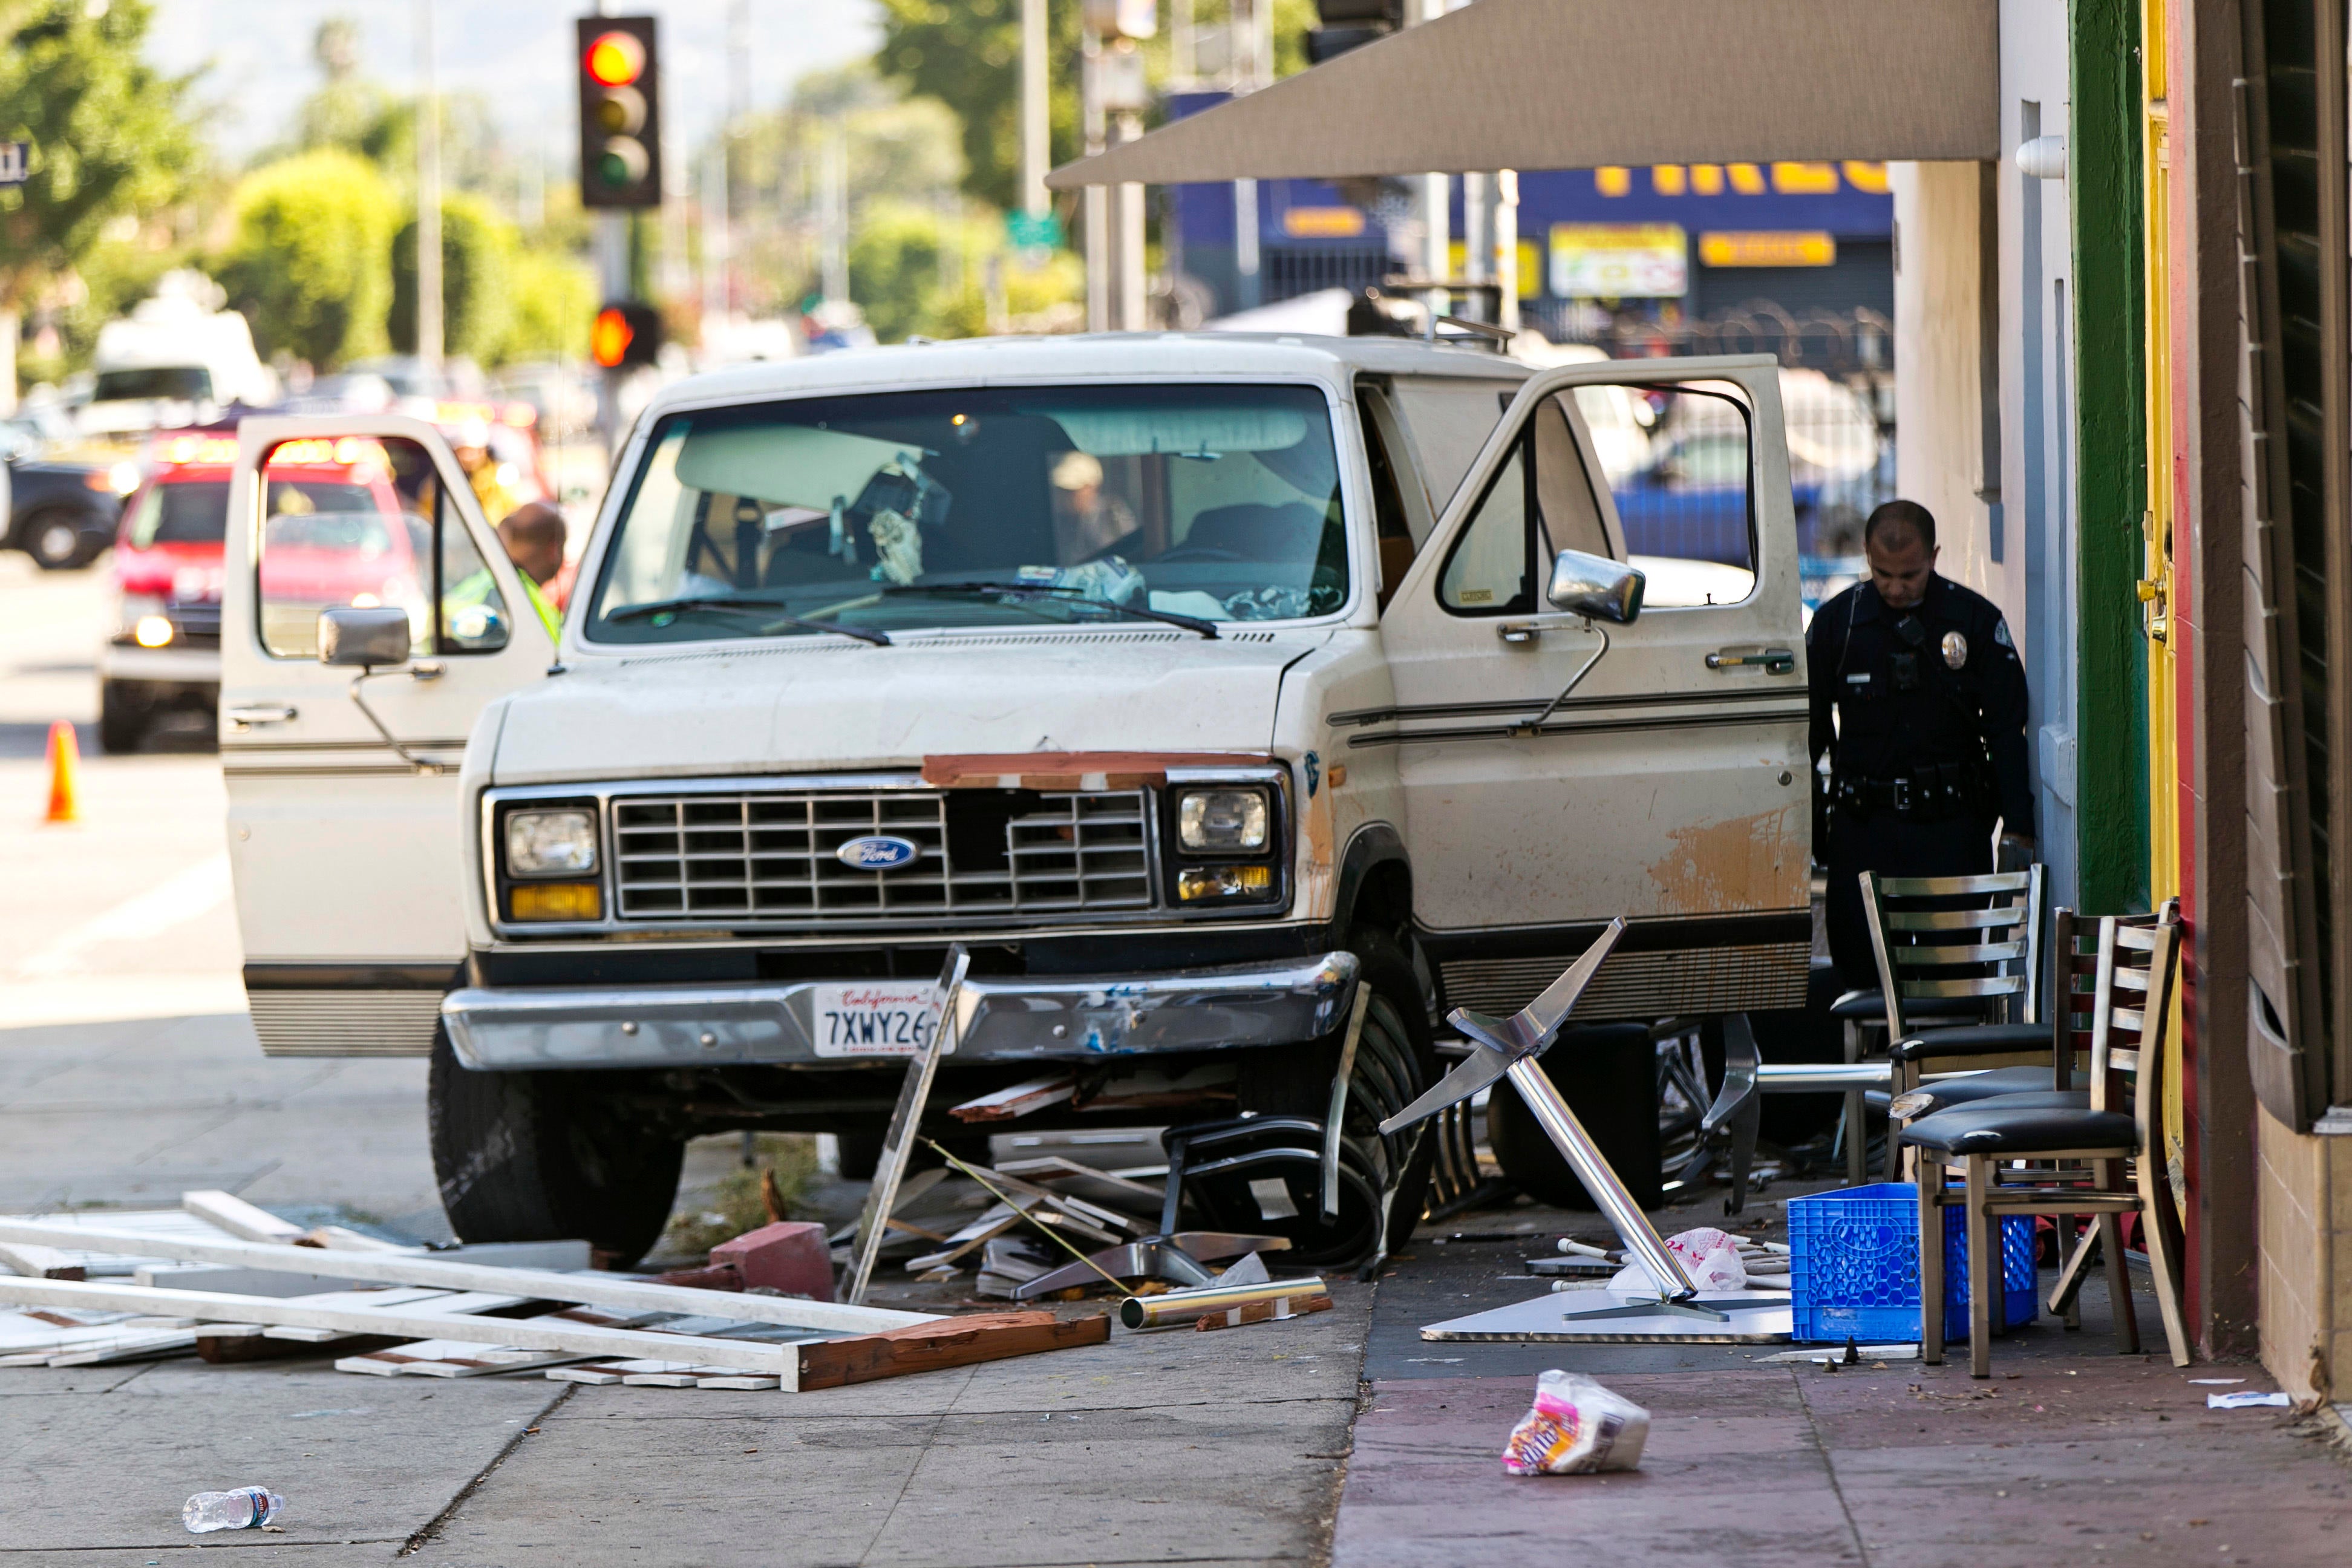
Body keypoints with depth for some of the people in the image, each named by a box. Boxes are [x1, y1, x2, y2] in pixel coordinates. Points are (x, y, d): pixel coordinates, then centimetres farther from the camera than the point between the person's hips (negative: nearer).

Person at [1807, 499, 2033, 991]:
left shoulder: (1976, 621, 2)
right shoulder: (1836, 623, 4)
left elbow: (2007, 730, 4)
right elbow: (1807, 731, 11)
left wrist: (2017, 827, -2)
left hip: (1951, 826, -1)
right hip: (1862, 827, 1)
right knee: (1858, 965, -3)